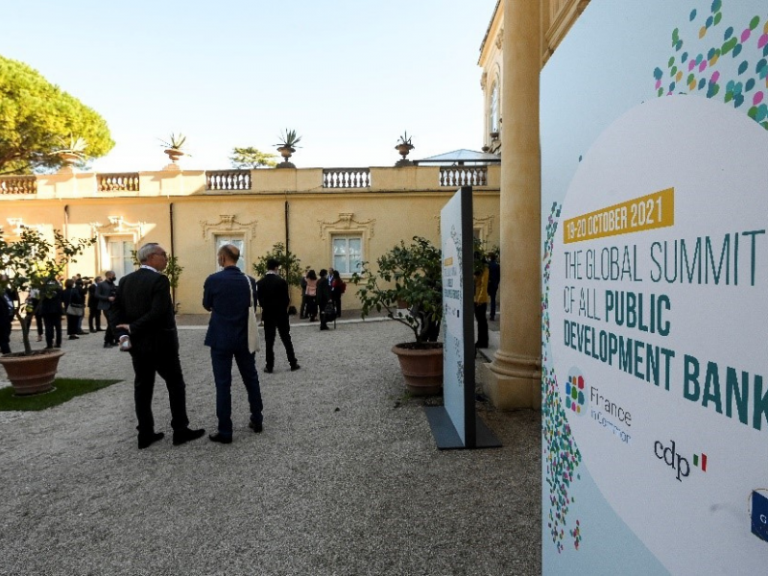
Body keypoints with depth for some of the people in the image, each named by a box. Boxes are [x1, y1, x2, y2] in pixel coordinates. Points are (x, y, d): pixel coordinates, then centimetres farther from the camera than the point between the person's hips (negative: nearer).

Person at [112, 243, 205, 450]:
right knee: (176, 385, 6)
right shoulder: (160, 280, -16)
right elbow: (158, 312, -26)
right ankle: (180, 430, 11)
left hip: (137, 343, 7)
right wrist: (133, 328, -15)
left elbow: (115, 309, 1)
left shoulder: (125, 280, 7)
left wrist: (124, 334, -7)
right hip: (161, 343, -7)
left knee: (142, 387, 11)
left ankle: (145, 433, 17)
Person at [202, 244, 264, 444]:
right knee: (251, 379, 16)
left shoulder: (213, 280, -11)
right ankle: (257, 421, 26)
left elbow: (207, 306, 5)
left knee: (223, 384, 2)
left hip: (221, 339, -3)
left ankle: (225, 432, 7)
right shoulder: (249, 280, -1)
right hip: (245, 338, 3)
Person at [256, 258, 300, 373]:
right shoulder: (281, 281, -11)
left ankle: (269, 366, 6)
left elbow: (259, 299, 1)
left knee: (269, 341, 5)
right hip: (281, 314, -1)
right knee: (286, 339, 8)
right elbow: (286, 299, -8)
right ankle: (293, 363, 12)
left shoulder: (260, 283, -4)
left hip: (268, 315, 1)